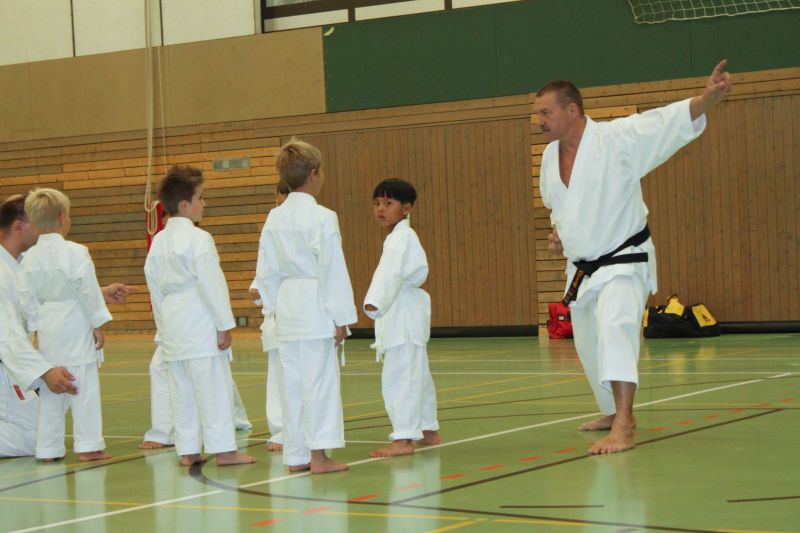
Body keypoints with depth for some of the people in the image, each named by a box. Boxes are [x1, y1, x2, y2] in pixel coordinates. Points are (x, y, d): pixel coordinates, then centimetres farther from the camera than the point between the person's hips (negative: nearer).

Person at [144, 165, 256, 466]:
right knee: (213, 387, -4)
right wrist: (225, 324, -11)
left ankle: (187, 450, 13)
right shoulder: (198, 239, -13)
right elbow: (212, 284, -16)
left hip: (172, 325, 8)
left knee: (181, 389, 11)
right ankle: (223, 449, -2)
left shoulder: (158, 242, 11)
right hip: (201, 323, -8)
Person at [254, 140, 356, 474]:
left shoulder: (274, 219, 7)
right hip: (316, 308, -6)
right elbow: (332, 270, -13)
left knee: (293, 382, 10)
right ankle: (318, 454, -1)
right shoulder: (322, 218, -12)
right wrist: (341, 317, -9)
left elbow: (266, 271, 10)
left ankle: (296, 455, 15)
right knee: (319, 380, -2)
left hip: (286, 308, 6)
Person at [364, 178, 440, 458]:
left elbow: (390, 271, -30)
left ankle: (403, 438, -13)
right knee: (416, 374, 19)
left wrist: (374, 302, -42)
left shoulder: (401, 237, -15)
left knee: (400, 374, -12)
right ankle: (429, 430, 30)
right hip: (402, 312, 11)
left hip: (403, 312, -11)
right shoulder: (402, 236, 18)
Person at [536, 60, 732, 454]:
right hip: (582, 268, 8)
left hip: (623, 262, -8)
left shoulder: (618, 138, -17)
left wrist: (708, 98, -46)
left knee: (613, 326, -29)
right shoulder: (551, 155, 3)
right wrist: (557, 231, 2)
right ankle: (615, 412, 42)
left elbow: (669, 121, -30)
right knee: (588, 343, 18)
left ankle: (623, 428, -32)